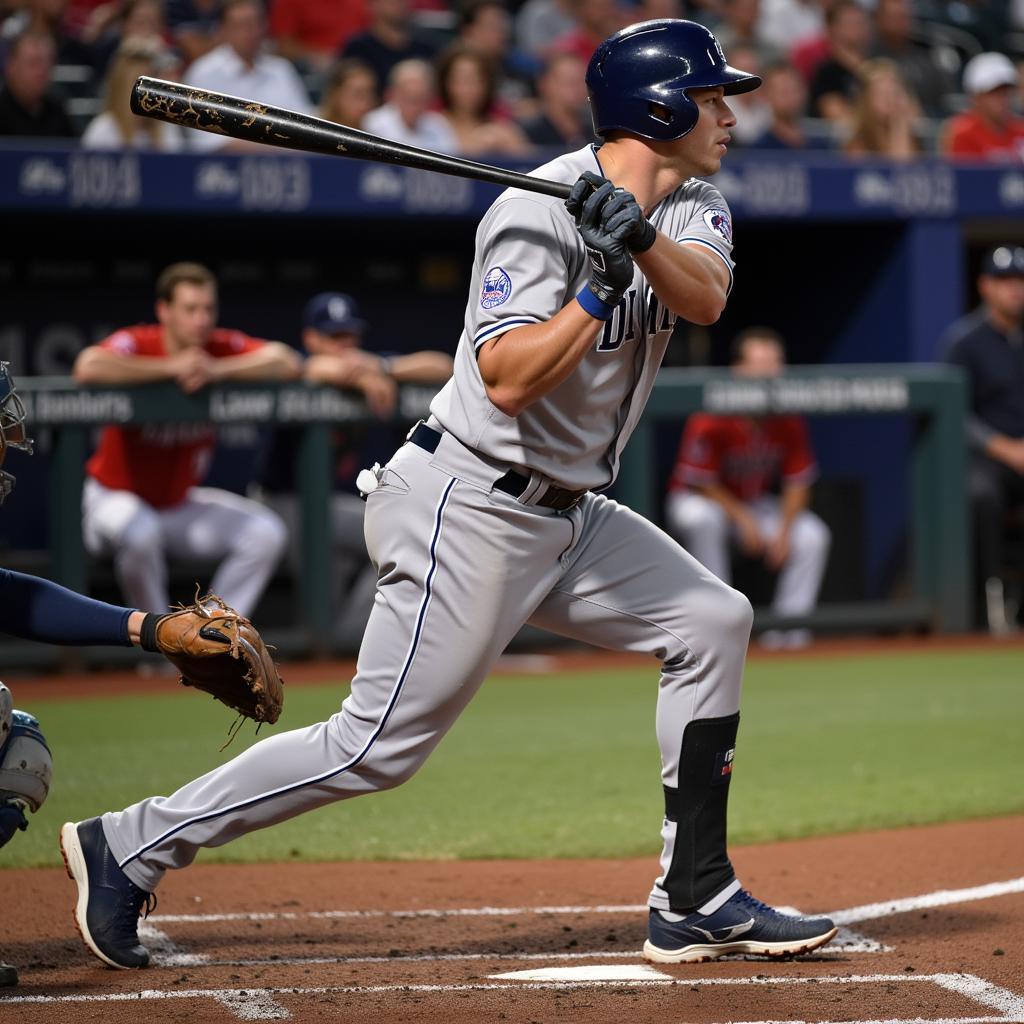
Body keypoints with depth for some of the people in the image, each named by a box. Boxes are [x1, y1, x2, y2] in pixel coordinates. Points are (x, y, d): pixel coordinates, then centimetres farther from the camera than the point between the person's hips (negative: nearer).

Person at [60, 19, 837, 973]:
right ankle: (128, 846, 0)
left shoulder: (692, 207, 7)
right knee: (381, 744, -9)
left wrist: (640, 237, -32)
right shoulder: (539, 211, -18)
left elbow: (704, 296, -15)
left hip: (566, 516, 9)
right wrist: (600, 282, -30)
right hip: (468, 509, -9)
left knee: (712, 624, 5)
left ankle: (694, 901, 9)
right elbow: (508, 381, -26)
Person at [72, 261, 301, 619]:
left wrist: (218, 370, -30)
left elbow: (287, 362, -20)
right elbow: (87, 367, -43)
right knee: (141, 532, -37)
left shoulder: (224, 348, -8)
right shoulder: (136, 344, -21)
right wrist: (171, 367, -35)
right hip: (115, 496, -5)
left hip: (181, 502, 5)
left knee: (266, 532, -9)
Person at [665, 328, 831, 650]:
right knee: (699, 517, -40)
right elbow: (699, 482, -21)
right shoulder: (712, 420, -26)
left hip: (755, 504, 5)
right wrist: (744, 519, -26)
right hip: (699, 500, -5)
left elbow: (798, 481, -4)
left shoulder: (788, 421, -11)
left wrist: (784, 530, -18)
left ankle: (788, 626, -8)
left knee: (812, 536, -18)